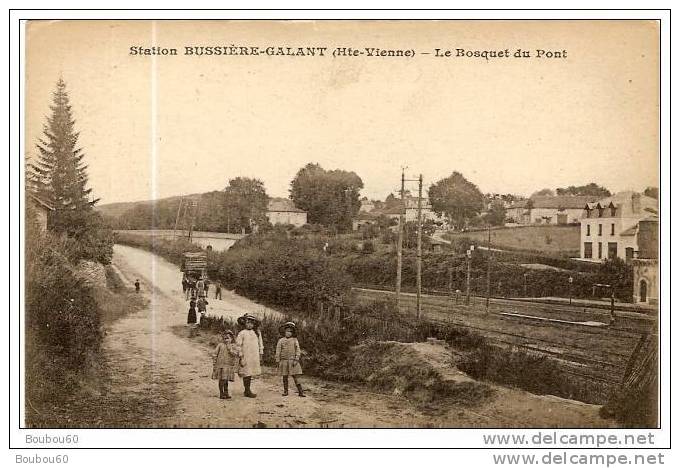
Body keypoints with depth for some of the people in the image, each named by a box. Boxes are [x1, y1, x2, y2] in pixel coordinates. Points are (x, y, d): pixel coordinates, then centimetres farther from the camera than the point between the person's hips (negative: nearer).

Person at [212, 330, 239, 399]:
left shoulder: (234, 346, 3)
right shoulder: (220, 345, 0)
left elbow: (235, 354, -15)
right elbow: (215, 355, 4)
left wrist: (229, 347, -17)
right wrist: (214, 364, 1)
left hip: (229, 366, 2)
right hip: (221, 365, -2)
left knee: (226, 380, 11)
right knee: (221, 379, -2)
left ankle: (226, 393, 22)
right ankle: (221, 394, 6)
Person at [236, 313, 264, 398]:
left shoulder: (257, 333, 9)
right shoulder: (242, 333, -6)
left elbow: (260, 343, 18)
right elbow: (238, 346, -8)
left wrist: (261, 353, 16)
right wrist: (241, 357, -12)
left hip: (255, 356, 5)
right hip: (246, 356, -5)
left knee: (250, 373, 11)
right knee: (246, 374, -3)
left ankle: (247, 391, 21)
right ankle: (247, 391, 4)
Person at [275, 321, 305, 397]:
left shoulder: (295, 340, 3)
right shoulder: (281, 341, 3)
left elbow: (298, 350, 0)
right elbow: (278, 351, 4)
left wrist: (296, 360, -9)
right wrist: (278, 361, 0)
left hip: (292, 361, -1)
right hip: (284, 361, 1)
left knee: (295, 377, -3)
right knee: (285, 377, 7)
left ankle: (300, 392, -3)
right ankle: (285, 391, 18)